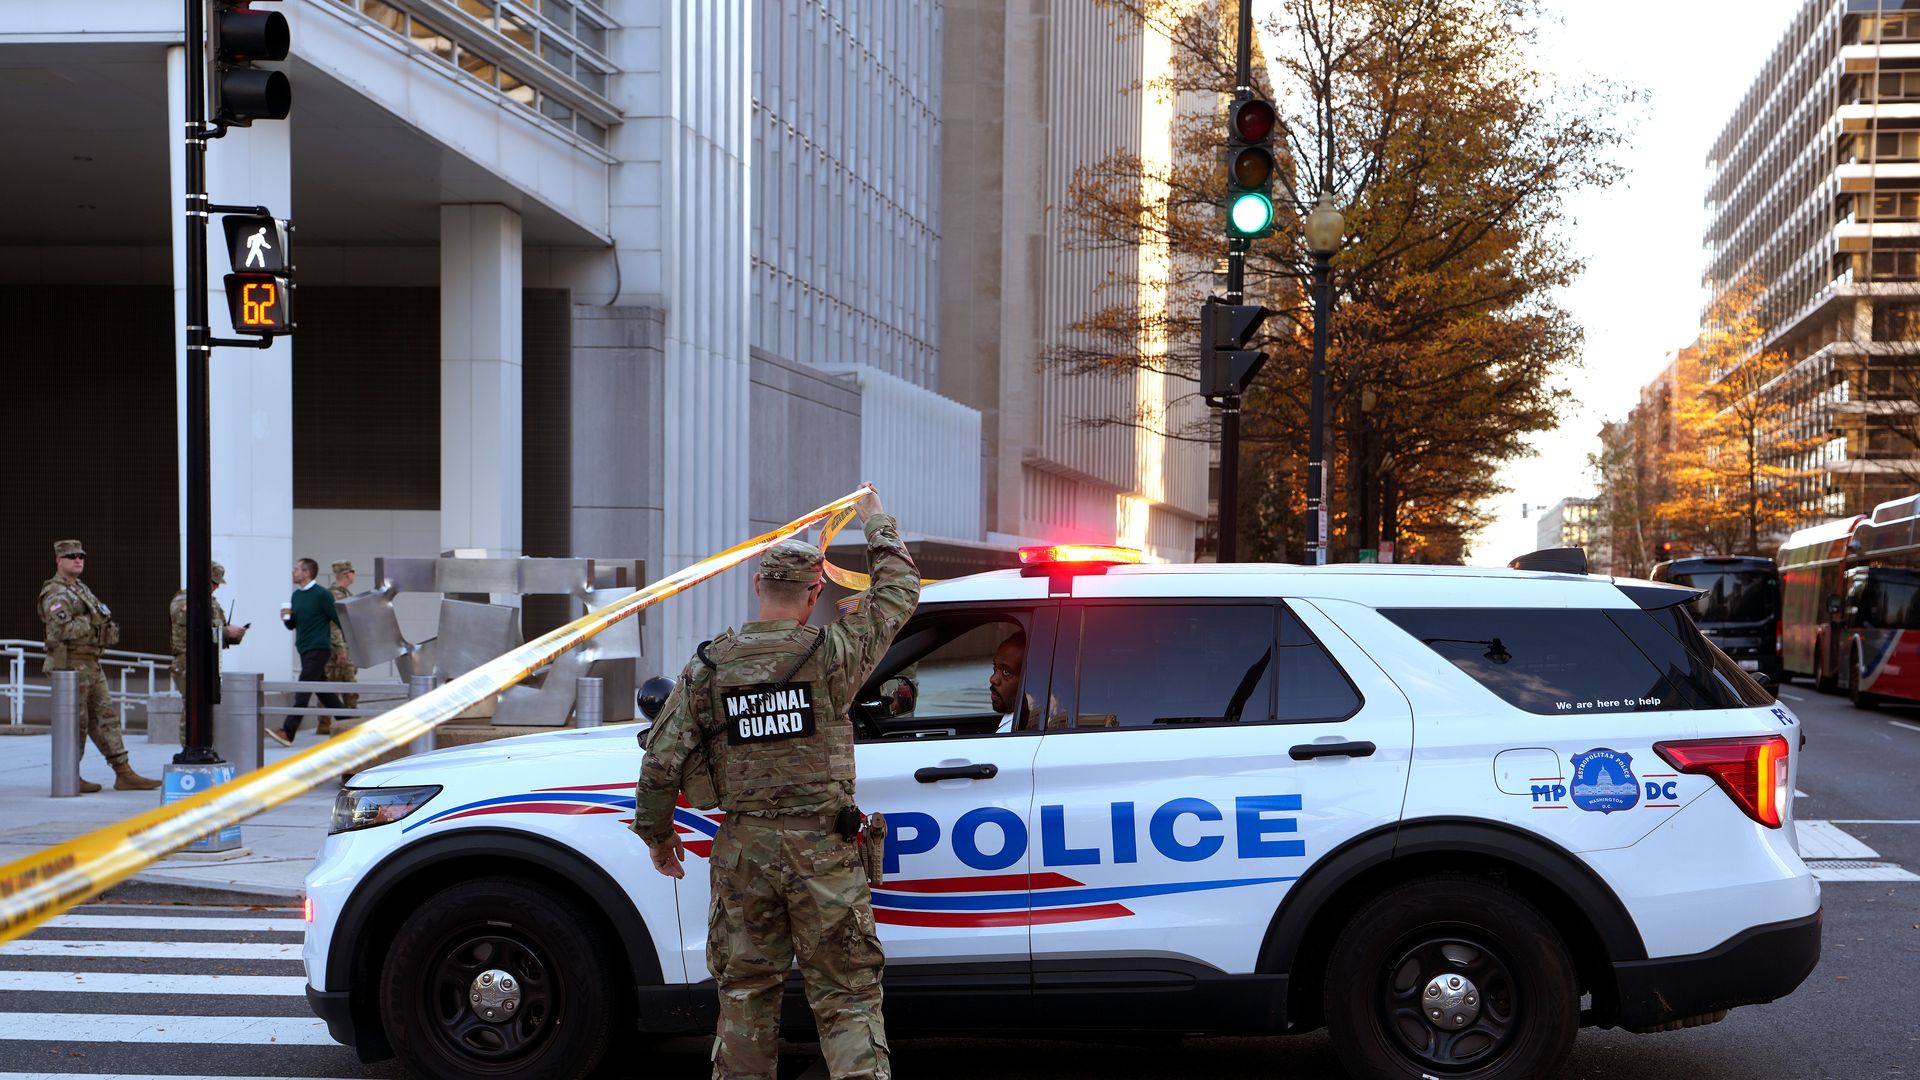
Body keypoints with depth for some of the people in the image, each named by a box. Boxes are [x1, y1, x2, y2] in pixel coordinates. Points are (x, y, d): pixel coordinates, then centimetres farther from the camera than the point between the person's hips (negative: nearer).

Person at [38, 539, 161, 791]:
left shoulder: (81, 589, 19)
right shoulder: (56, 594, -11)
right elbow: (60, 629, -25)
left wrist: (105, 622, 6)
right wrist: (90, 622, -14)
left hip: (90, 664, 9)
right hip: (70, 665, -9)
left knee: (105, 718, 5)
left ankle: (124, 773, 4)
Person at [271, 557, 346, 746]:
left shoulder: (322, 595, -11)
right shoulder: (296, 595, 13)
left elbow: (339, 621, -8)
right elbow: (292, 625, 18)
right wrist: (287, 617, -5)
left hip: (317, 649, -8)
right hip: (304, 649, 9)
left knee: (303, 691, -12)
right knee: (323, 690, 13)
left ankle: (288, 733, -16)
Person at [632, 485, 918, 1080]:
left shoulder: (708, 665, -1)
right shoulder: (831, 652, -7)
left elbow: (660, 763, 0)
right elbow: (899, 590, 8)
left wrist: (656, 833, 16)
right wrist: (877, 523, 25)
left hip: (743, 851, 2)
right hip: (821, 851, -2)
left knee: (746, 991, 14)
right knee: (845, 993, 3)